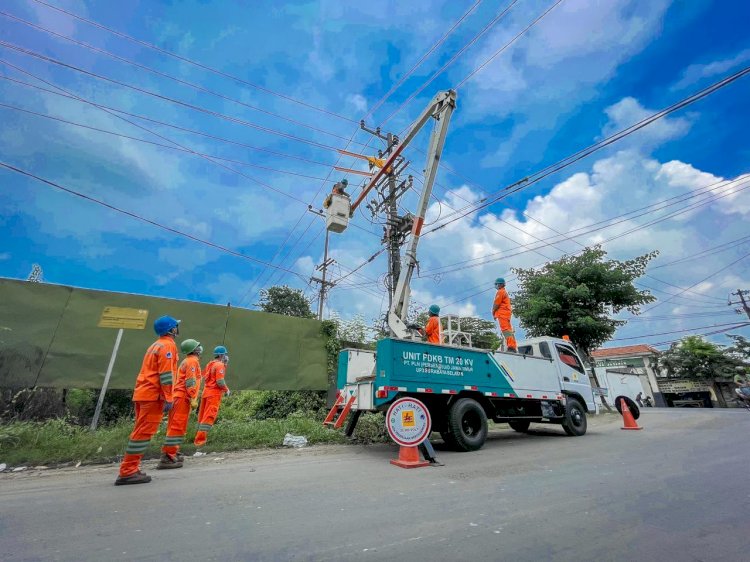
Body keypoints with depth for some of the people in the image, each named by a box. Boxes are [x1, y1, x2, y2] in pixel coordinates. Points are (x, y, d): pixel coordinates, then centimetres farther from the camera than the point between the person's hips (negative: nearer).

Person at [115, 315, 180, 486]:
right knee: (144, 433, -6)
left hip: (143, 393, 10)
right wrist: (168, 398, -16)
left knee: (141, 431, 13)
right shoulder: (167, 345, -9)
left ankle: (130, 469, 18)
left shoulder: (156, 345, 21)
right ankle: (127, 472, -4)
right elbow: (165, 373, -17)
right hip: (153, 395, -10)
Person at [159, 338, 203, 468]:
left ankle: (173, 453, 20)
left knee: (178, 426, 14)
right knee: (176, 426, -10)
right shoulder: (192, 361, -9)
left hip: (180, 397, 10)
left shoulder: (187, 361, 21)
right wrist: (193, 399, -19)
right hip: (183, 397, -10)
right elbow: (190, 382, -17)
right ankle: (167, 457, -10)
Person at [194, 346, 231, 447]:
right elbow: (220, 381, -20)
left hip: (206, 391, 9)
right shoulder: (220, 365, -13)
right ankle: (200, 440, -6)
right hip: (214, 393, -9)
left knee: (203, 416, 16)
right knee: (209, 417, -5)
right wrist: (226, 390, -3)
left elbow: (205, 377, 16)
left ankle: (199, 437, 27)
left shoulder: (210, 364, 13)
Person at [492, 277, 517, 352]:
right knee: (509, 330, 7)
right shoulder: (505, 292, 27)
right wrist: (495, 313, 17)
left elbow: (496, 304, -11)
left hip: (502, 313, -10)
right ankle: (513, 347, 5)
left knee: (505, 330, -16)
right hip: (507, 313, 10)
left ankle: (511, 346, -24)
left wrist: (493, 312, 4)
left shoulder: (500, 292, -5)